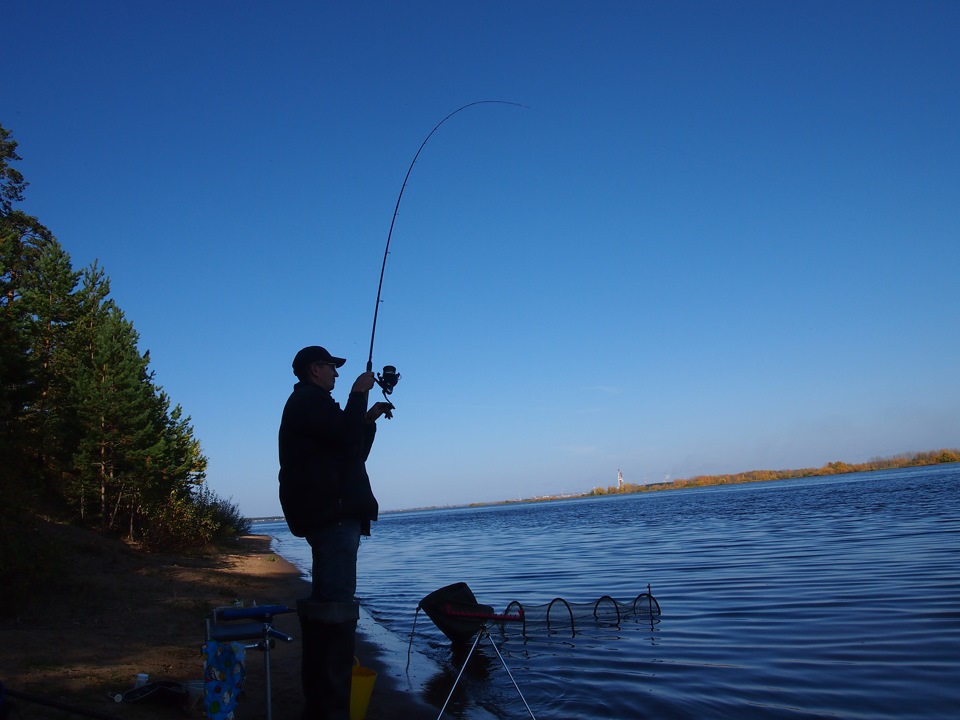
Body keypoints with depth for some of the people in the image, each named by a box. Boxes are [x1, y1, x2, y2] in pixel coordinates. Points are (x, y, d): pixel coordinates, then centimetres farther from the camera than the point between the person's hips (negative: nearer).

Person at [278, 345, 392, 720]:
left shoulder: (308, 403, 27)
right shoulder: (310, 400, -4)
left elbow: (352, 452, 28)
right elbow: (347, 436, -19)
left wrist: (369, 418, 22)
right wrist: (358, 393, -5)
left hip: (327, 516, 11)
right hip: (332, 516, -11)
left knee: (325, 605, 13)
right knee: (337, 607, -15)